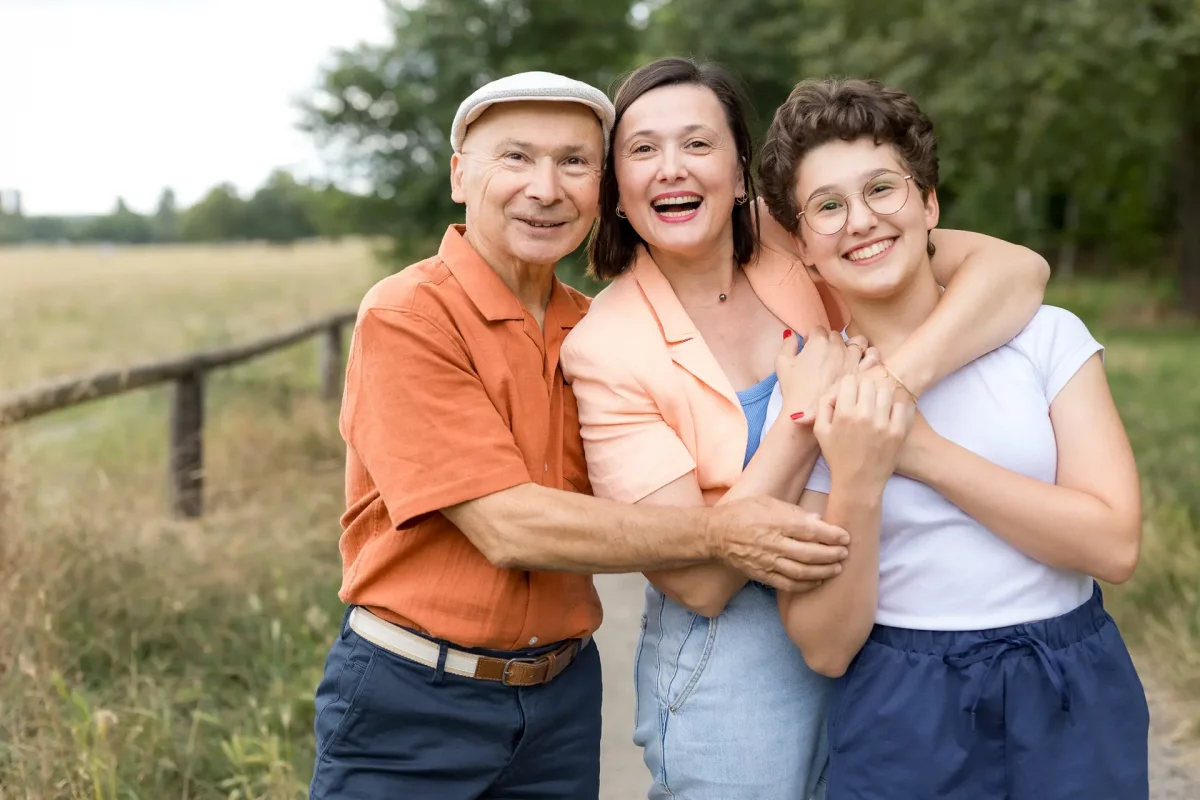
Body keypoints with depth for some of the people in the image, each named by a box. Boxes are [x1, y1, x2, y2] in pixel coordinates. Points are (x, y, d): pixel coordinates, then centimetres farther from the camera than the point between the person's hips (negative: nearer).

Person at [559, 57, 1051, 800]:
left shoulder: (795, 244, -8)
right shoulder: (606, 348, -16)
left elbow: (1016, 267, -18)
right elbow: (698, 579, -19)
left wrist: (887, 383, -33)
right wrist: (808, 414, -24)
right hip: (732, 662, -3)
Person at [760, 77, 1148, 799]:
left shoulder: (1047, 337, -4)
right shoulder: (807, 396, -5)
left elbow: (1115, 546, -13)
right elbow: (825, 648, -8)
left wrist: (923, 451, -17)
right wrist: (857, 484, -23)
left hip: (1077, 698, 1)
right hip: (903, 719, 0)